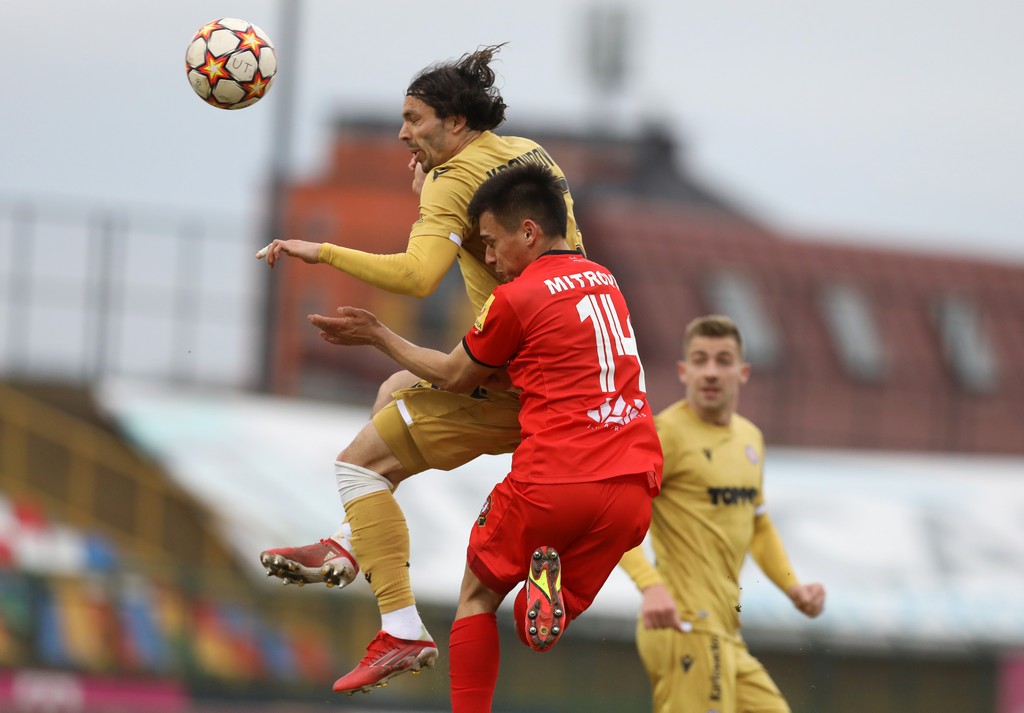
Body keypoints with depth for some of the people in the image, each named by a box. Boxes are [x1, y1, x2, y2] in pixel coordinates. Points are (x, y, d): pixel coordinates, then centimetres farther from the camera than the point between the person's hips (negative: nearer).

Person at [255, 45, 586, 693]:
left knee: (360, 462, -4)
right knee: (397, 393, 30)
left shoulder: (456, 181, -14)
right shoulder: (532, 154, 13)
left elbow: (417, 275, -30)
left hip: (509, 382, -10)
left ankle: (403, 631, -11)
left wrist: (321, 251, -24)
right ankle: (351, 545, 27)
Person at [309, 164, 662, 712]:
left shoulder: (517, 297, -3)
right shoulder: (604, 282, 17)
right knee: (538, 626, 17)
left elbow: (454, 376, 12)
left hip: (555, 481, -5)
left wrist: (377, 335, 24)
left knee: (477, 596, 18)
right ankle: (553, 591, -18)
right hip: (632, 490, 6)